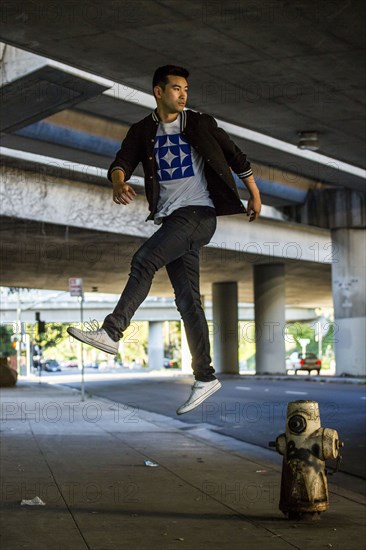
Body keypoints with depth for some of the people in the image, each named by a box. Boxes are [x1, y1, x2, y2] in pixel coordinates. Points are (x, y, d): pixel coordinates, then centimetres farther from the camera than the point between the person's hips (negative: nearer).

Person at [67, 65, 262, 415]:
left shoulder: (201, 124, 6)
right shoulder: (142, 132, 11)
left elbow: (236, 157, 15)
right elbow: (122, 162, -5)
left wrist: (254, 194, 16)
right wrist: (119, 182, -27)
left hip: (198, 213, -4)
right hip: (170, 220, 4)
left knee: (143, 260, -24)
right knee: (187, 299, 3)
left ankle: (111, 332, -26)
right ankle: (205, 378, 7)